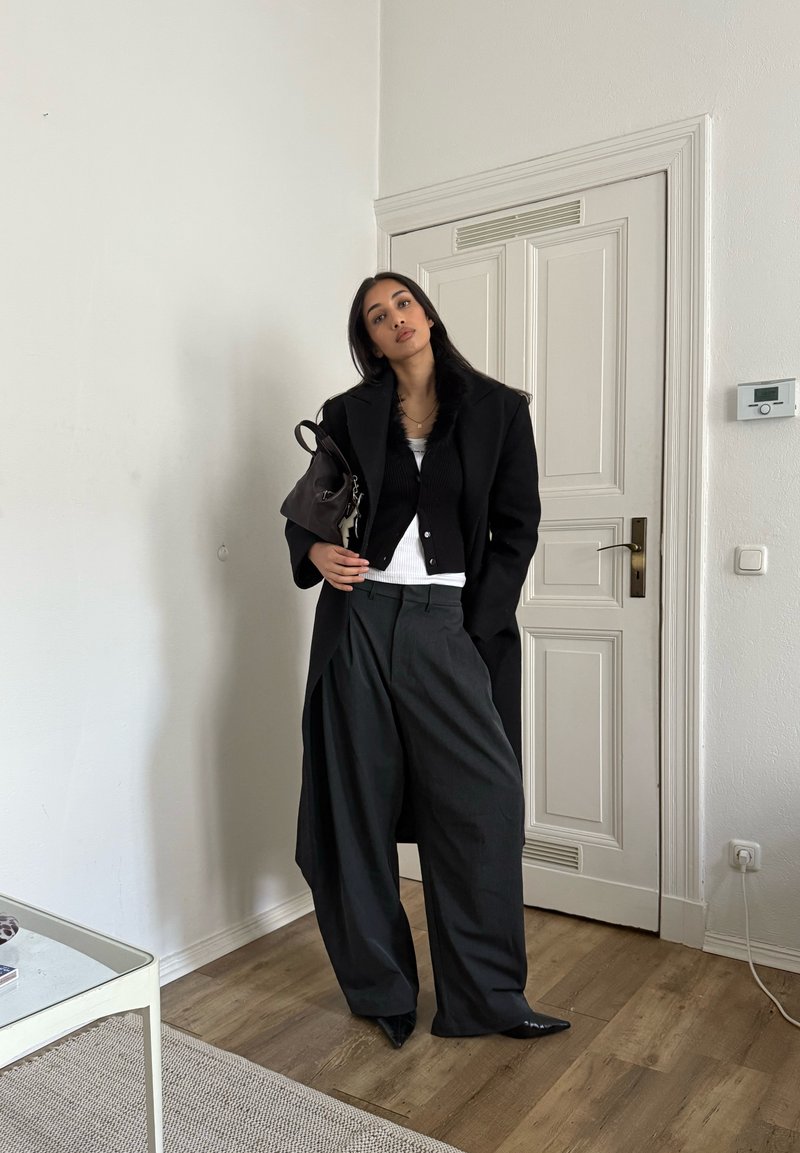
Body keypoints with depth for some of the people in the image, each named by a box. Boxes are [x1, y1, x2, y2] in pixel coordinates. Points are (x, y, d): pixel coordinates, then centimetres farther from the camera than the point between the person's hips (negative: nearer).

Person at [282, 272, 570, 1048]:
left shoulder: (497, 409, 5)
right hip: (360, 620, 1)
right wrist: (315, 553, -9)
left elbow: (516, 527, 3)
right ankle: (381, 990, 24)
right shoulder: (348, 413, 8)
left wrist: (476, 626, -5)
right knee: (362, 806, 5)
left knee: (486, 801, -5)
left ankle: (487, 997, 14)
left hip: (449, 625, 0)